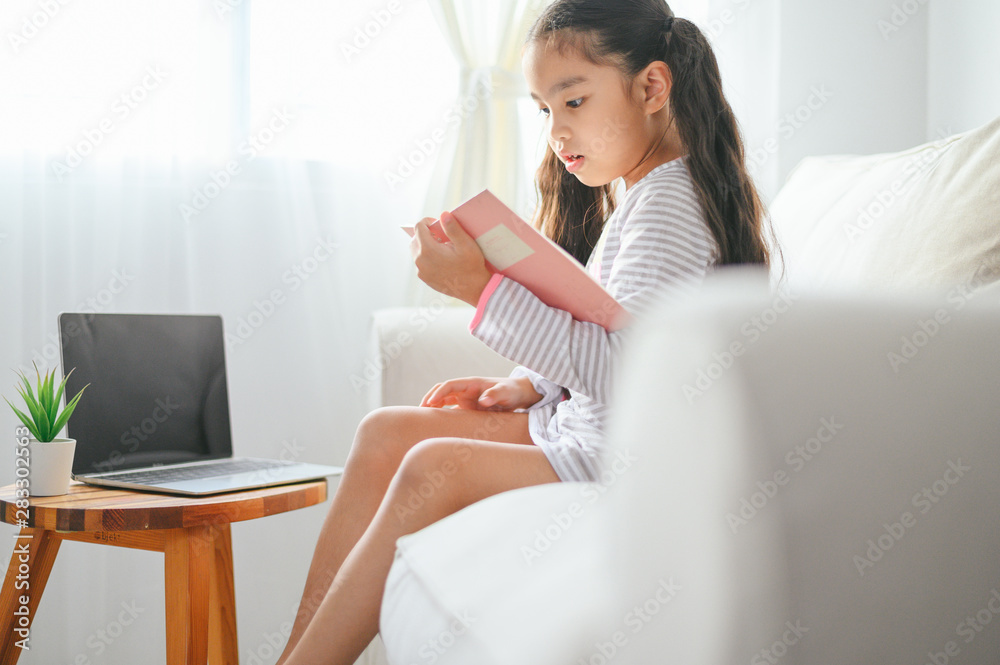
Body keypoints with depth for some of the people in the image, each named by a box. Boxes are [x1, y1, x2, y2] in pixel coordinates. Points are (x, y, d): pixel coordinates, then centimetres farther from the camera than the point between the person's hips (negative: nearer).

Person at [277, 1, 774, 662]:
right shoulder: (635, 196, 15)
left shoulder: (671, 198, -17)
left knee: (436, 468, -25)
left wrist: (485, 288, -30)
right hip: (580, 426, 11)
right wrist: (530, 385, 6)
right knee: (387, 432, 3)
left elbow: (624, 369, -29)